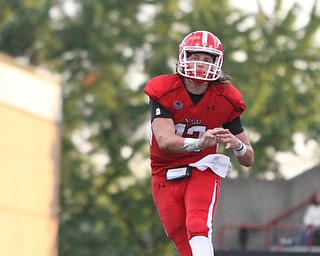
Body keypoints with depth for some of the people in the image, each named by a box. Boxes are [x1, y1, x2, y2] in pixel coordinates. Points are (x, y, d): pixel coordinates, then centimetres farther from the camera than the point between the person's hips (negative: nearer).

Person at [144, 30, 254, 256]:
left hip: (202, 172, 0)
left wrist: (237, 144, -25)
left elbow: (248, 160, -1)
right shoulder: (164, 91, -11)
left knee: (198, 228, -26)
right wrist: (199, 143, -45)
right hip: (166, 177, 1)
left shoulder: (225, 99, -5)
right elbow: (164, 140, -27)